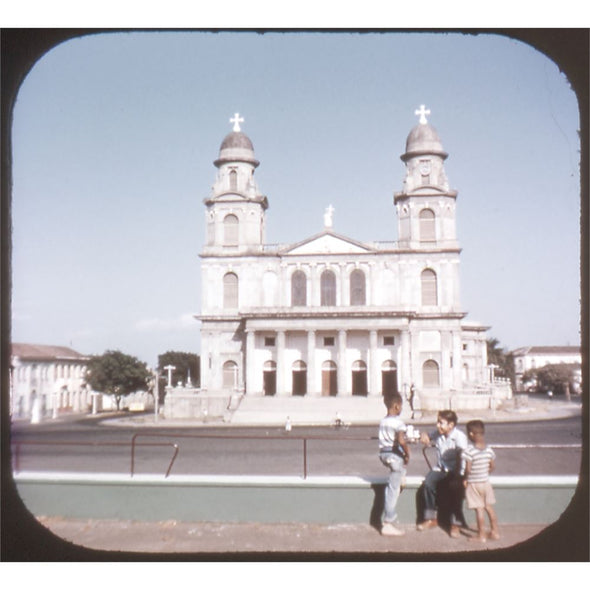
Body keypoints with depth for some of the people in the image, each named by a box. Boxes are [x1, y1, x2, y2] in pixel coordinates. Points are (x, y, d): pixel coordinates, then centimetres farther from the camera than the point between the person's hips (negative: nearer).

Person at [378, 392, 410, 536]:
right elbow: (401, 440, -30)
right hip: (395, 456, -7)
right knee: (393, 490, -2)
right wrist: (407, 453, -16)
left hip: (383, 454, 7)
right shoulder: (398, 422, -15)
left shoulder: (382, 422, 9)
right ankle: (388, 524, 1)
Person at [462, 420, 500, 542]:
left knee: (479, 509, 2)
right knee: (489, 507, 16)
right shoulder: (489, 450, -3)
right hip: (486, 482, 6)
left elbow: (468, 469, -23)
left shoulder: (469, 451, -22)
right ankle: (495, 532, 25)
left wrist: (465, 478, -6)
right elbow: (492, 466, 4)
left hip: (473, 484, -6)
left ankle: (481, 535, 11)